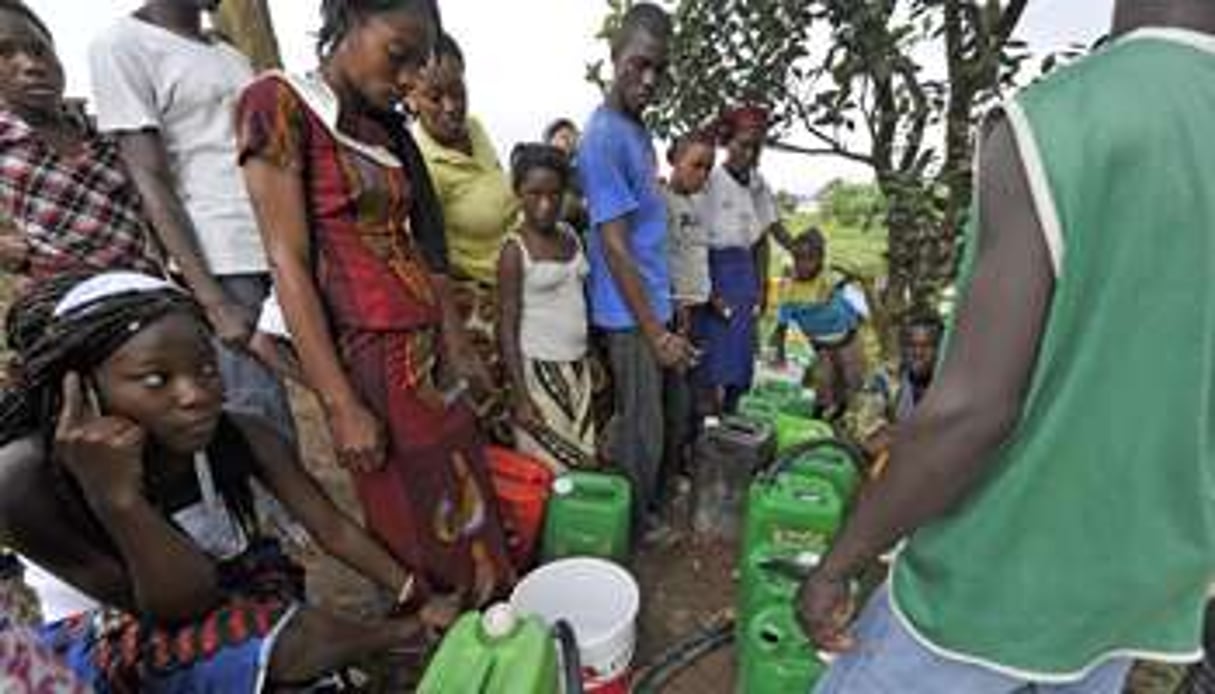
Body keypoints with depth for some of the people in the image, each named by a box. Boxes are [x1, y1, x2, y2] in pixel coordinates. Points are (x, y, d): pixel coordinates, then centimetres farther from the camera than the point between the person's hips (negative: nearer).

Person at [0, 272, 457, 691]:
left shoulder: (241, 438, -22)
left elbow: (333, 529, -14)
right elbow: (181, 607, -28)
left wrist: (418, 597, -16)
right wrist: (116, 498, -42)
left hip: (240, 590, 3)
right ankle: (396, 633, 0)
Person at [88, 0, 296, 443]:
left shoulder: (229, 54, 20)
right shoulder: (121, 45, 2)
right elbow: (151, 182, -7)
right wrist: (213, 301, -15)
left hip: (289, 253, 6)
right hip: (226, 267, -6)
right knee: (267, 431, -5)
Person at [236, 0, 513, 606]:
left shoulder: (391, 131, 15)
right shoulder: (280, 102, -4)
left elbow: (426, 252, 12)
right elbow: (288, 262, -12)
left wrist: (461, 355, 9)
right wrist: (341, 404, -15)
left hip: (432, 353, 6)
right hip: (370, 357, -6)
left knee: (468, 521, 11)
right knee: (414, 534, 6)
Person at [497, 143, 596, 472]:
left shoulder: (570, 233, 6)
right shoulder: (515, 249, -11)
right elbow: (507, 329, -12)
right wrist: (520, 399, -15)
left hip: (578, 367, 6)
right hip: (540, 370, -6)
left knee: (584, 465, 12)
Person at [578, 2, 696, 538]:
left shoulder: (638, 128, 12)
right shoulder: (604, 138, -18)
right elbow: (615, 246, -21)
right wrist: (656, 333, -21)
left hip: (650, 303, 9)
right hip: (631, 313, -9)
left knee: (632, 421, 21)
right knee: (642, 431, 4)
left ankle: (639, 512, 39)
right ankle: (632, 528, 25)